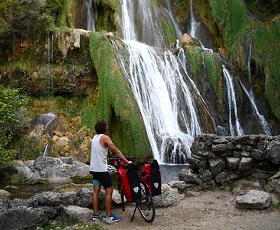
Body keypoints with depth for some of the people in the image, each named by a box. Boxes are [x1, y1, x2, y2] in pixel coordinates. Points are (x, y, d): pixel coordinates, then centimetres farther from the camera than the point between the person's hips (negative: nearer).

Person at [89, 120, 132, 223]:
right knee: (109, 191, -2)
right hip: (101, 169, -8)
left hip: (93, 168, 8)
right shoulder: (105, 137, -13)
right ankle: (108, 216, 1)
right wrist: (127, 161, -15)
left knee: (96, 191, 11)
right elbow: (116, 150, -17)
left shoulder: (95, 137, 12)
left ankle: (96, 214, 16)